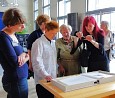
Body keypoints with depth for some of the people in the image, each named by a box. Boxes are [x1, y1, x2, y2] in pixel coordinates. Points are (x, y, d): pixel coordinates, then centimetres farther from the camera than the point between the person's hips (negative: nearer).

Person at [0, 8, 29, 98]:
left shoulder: (12, 35, 5)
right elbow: (16, 63, -25)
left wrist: (23, 54, -13)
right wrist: (27, 57, -5)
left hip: (20, 78, 8)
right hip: (16, 81, -8)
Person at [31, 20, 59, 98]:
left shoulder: (53, 43, 12)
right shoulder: (39, 43, -12)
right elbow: (37, 62, -19)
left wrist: (55, 74, 10)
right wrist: (45, 75, -27)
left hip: (52, 78, 7)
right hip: (42, 80, -7)